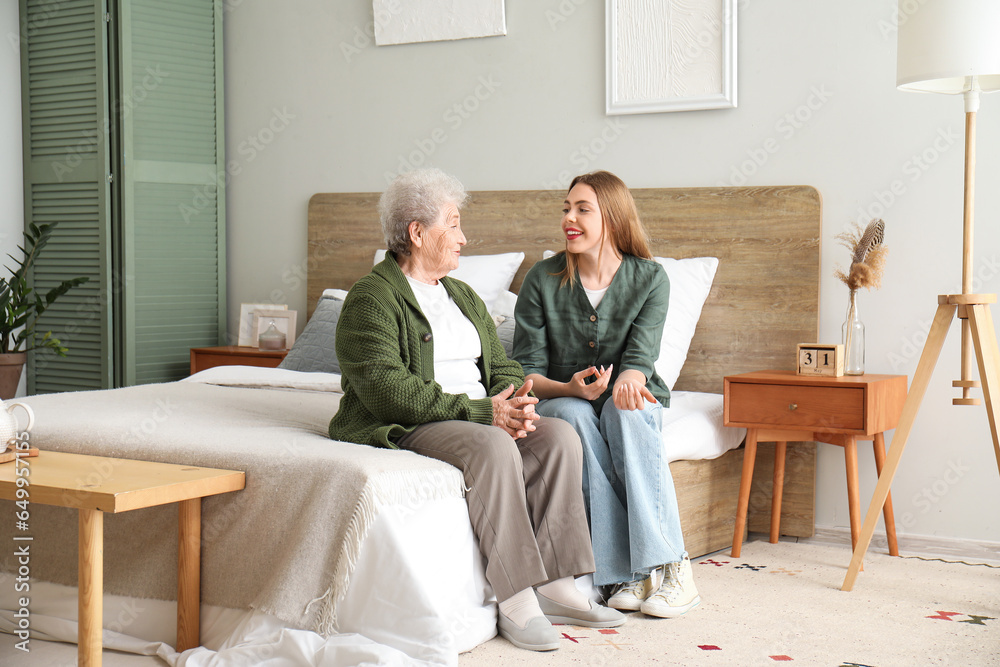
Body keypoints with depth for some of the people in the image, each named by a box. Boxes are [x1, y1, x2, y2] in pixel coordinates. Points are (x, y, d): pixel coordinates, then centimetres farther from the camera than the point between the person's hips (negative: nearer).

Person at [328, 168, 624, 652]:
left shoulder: (464, 296, 22)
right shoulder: (371, 298, -6)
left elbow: (502, 367, 18)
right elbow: (384, 388, -19)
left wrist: (514, 403, -8)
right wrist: (480, 412, -22)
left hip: (482, 418, 8)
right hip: (405, 430, -8)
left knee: (560, 437, -17)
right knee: (495, 448, -34)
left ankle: (555, 587, -18)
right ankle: (515, 601, -29)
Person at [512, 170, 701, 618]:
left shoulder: (650, 278, -4)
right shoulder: (542, 280, -4)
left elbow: (641, 354, -14)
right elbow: (527, 369, -7)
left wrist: (627, 380, -40)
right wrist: (569, 388, -29)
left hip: (627, 400, 0)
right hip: (560, 399, 0)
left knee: (625, 411, -36)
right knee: (576, 415, -35)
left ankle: (667, 564, -39)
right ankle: (625, 571, -38)